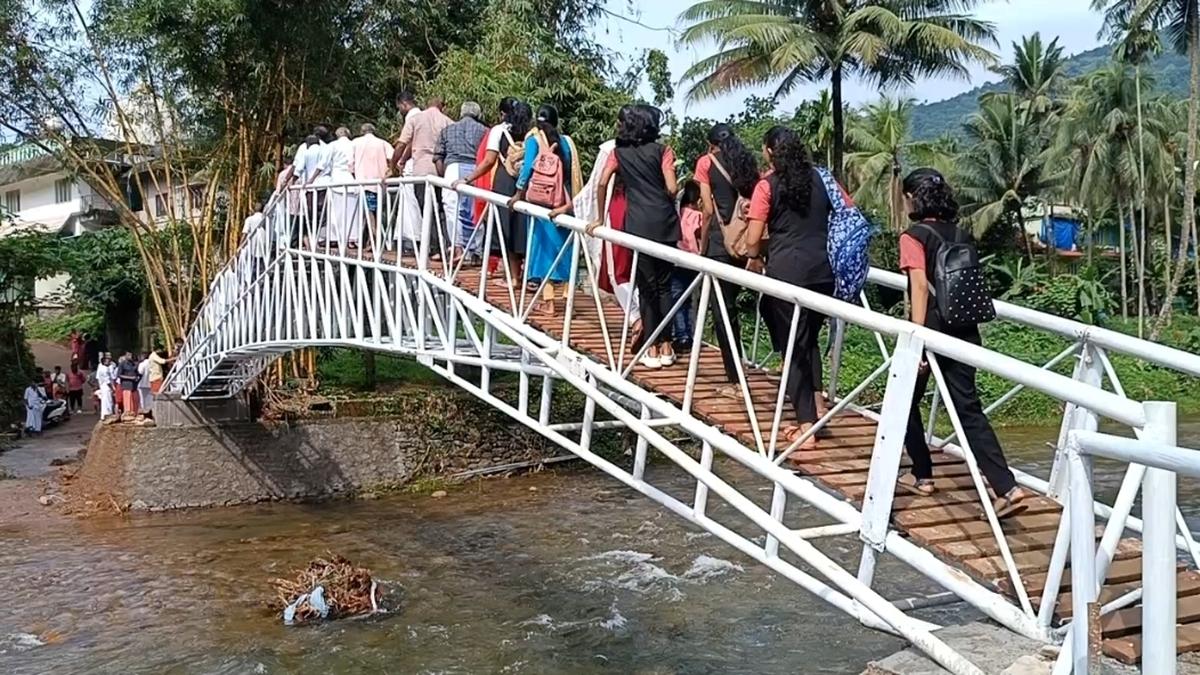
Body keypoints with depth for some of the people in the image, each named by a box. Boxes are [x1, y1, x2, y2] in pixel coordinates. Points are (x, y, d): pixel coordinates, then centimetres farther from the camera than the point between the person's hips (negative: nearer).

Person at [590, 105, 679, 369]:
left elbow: (602, 184, -2)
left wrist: (600, 219, 6)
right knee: (664, 283, 10)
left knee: (647, 286, 6)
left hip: (639, 225, 0)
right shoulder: (662, 151, 6)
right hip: (665, 221, 0)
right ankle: (666, 347, 13)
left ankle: (652, 349, 7)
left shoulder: (619, 152, 10)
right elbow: (672, 189, -4)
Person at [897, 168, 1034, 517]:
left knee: (907, 401, 16)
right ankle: (1008, 488, -9)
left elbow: (920, 286, -18)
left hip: (932, 328, -5)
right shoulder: (962, 235, 11)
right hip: (963, 330, 6)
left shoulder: (914, 236, -8)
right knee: (969, 408, 3)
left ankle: (922, 476, 23)